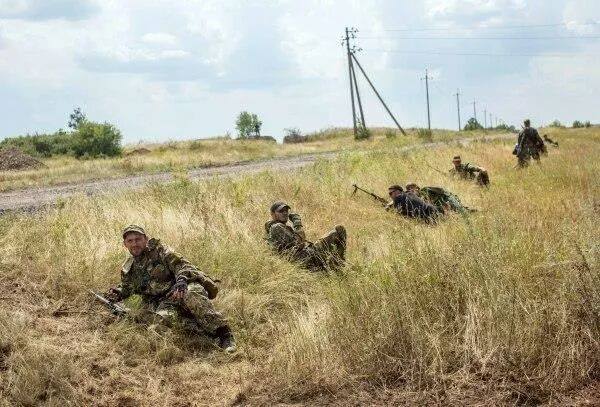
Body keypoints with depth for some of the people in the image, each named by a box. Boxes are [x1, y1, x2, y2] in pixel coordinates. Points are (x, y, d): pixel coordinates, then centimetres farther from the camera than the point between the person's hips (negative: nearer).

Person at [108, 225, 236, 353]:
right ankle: (208, 331, -38)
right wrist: (117, 293, 12)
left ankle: (224, 333, -39)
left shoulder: (158, 250, 2)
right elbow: (126, 289, 35)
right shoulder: (127, 271, 16)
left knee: (191, 294, -41)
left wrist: (181, 281, -30)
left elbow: (182, 265, -9)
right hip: (164, 302, 3)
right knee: (163, 318, -35)